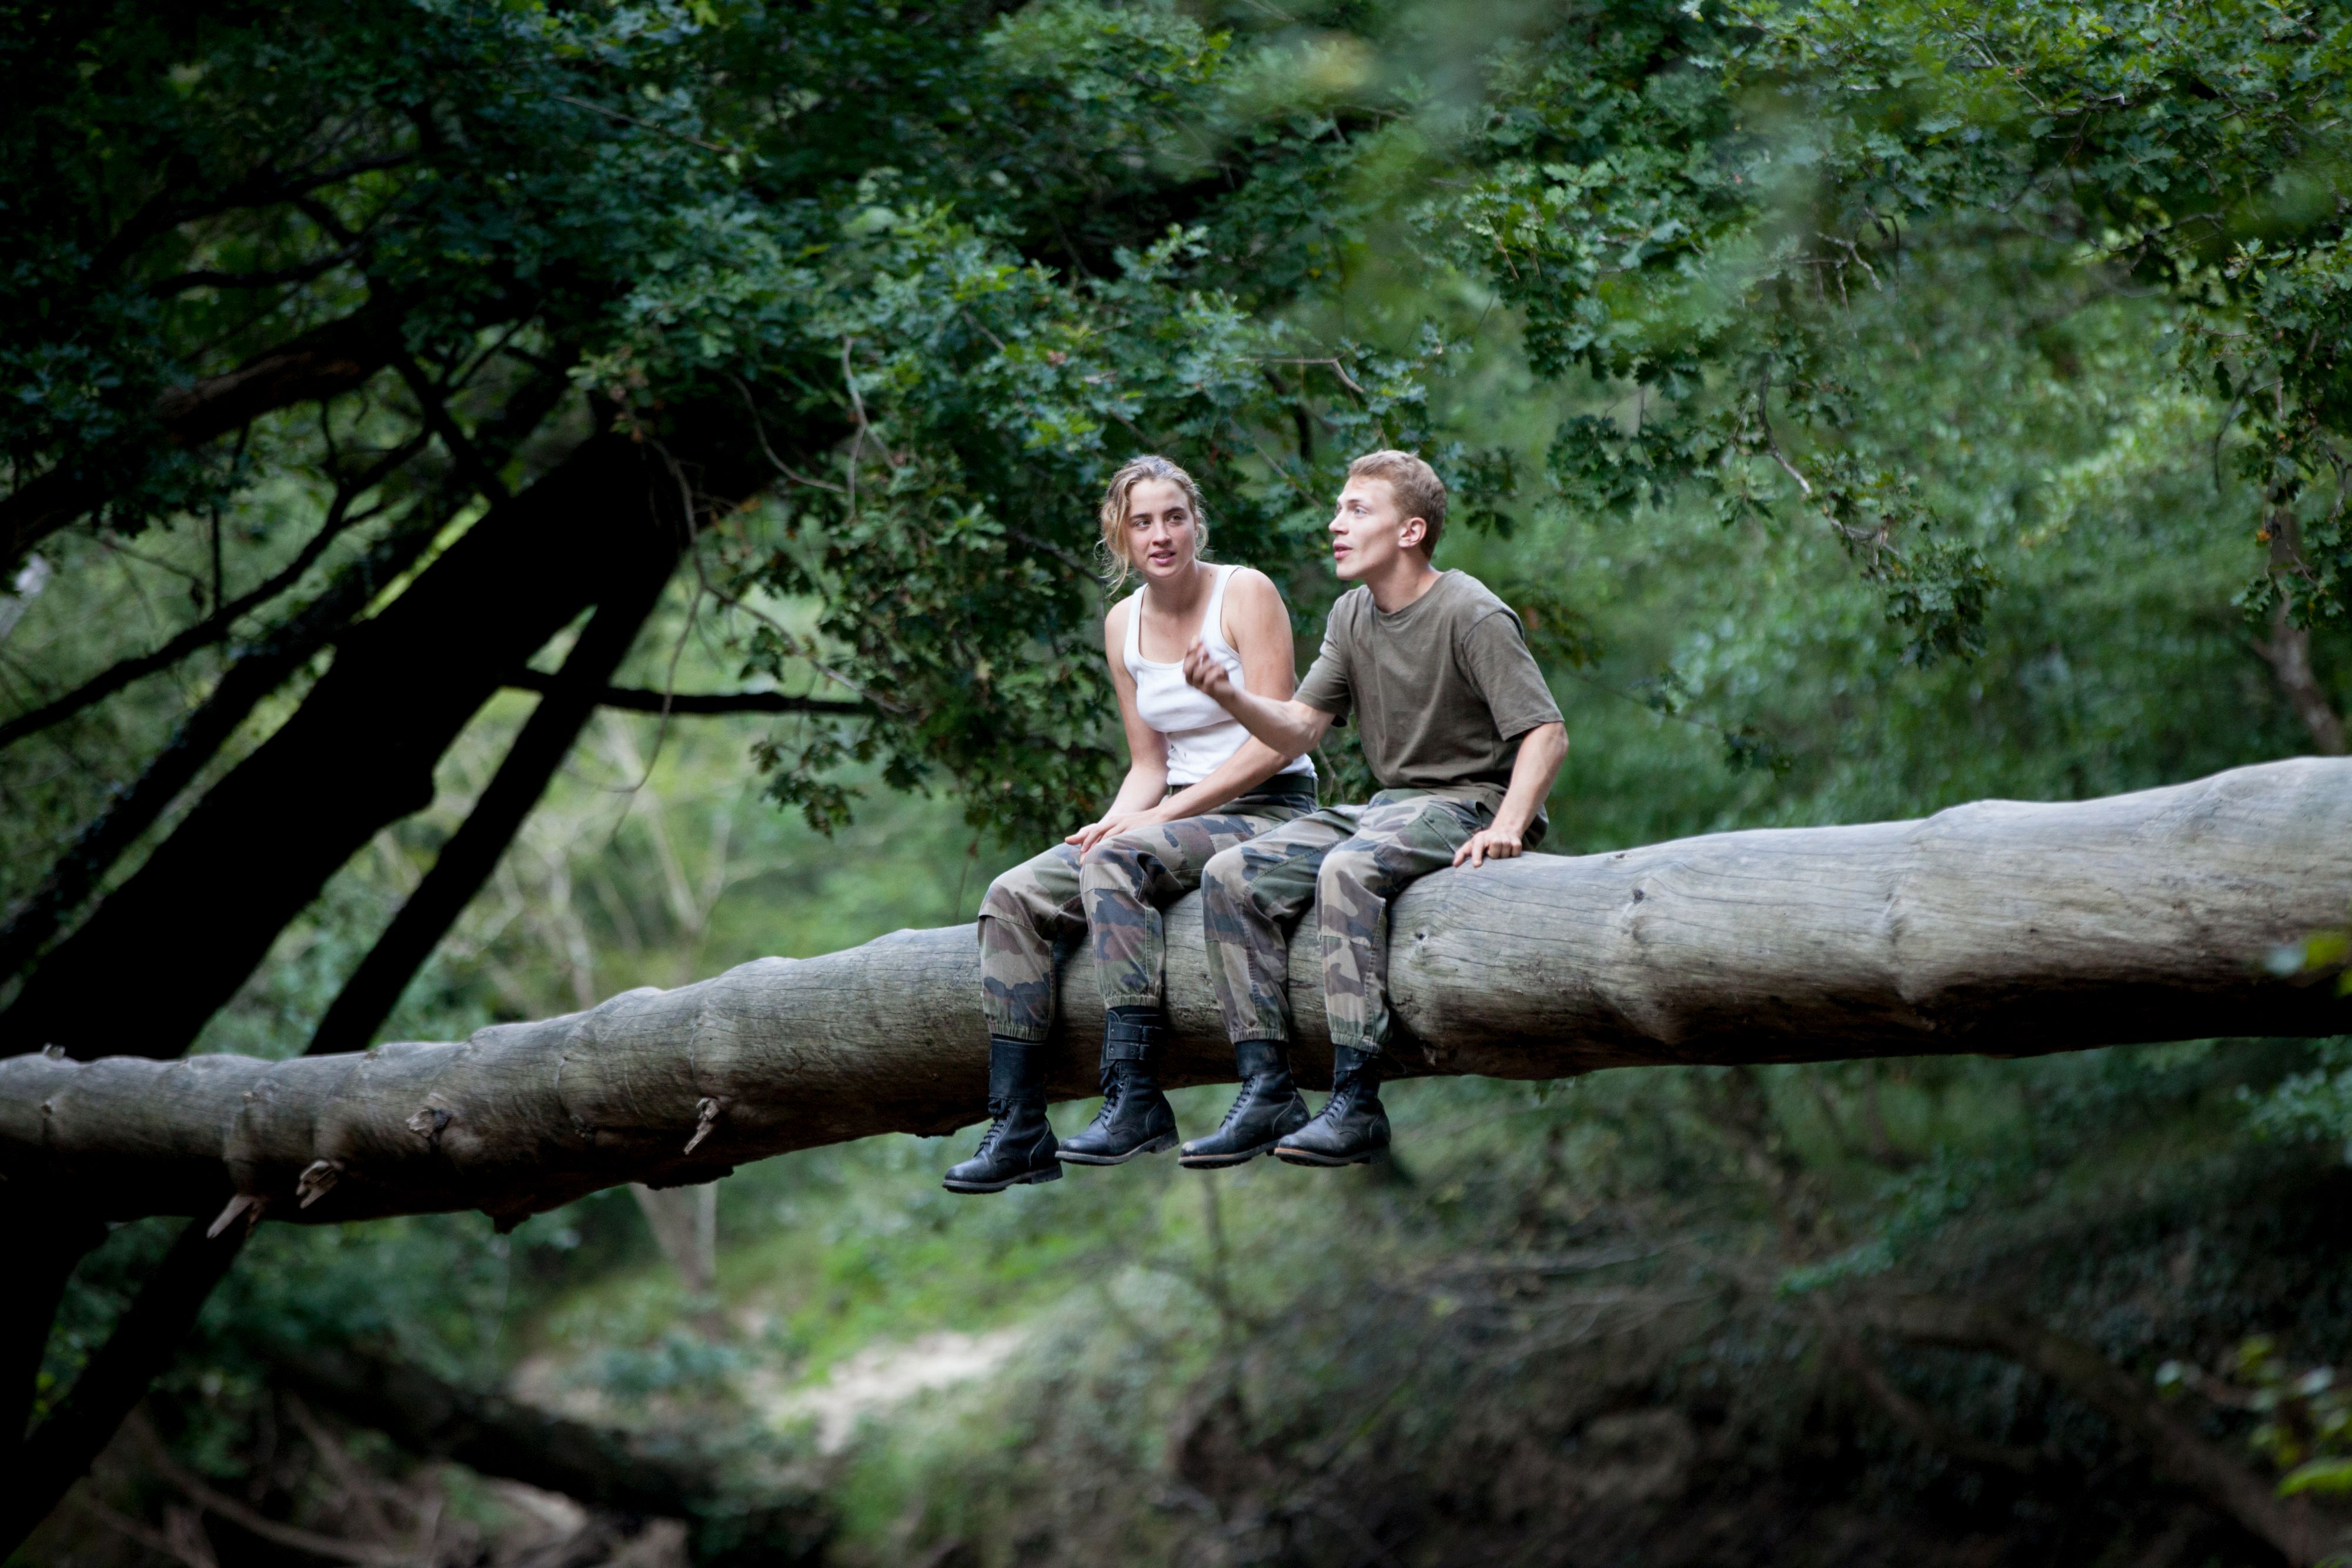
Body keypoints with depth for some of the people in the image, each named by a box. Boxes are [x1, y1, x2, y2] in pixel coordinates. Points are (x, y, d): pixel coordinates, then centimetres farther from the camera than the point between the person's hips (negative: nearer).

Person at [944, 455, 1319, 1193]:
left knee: (1116, 862, -34)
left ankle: (1135, 1098, -36)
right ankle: (1017, 1126, -17)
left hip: (1268, 809, -7)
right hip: (1177, 813, 7)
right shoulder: (1123, 624, 10)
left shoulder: (1245, 593, -9)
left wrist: (1163, 815, -19)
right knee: (1013, 897, -12)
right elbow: (1150, 764, 14)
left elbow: (1274, 744, -15)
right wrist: (1113, 820, -9)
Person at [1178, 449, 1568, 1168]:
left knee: (1348, 869, -36)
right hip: (1388, 805, 8)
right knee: (1232, 877, -10)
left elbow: (1546, 735, -16)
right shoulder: (1352, 616, 12)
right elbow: (1299, 730, 8)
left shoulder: (1471, 615, -11)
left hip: (1467, 806, -8)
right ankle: (1266, 1090, -14)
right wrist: (1231, 697, -11)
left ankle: (1356, 1103, -37)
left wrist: (1507, 825, -30)